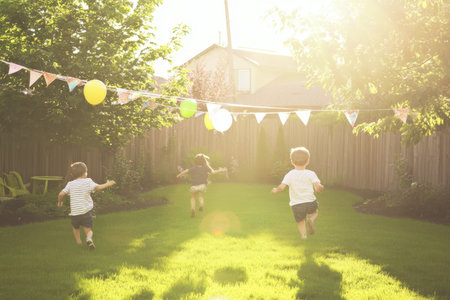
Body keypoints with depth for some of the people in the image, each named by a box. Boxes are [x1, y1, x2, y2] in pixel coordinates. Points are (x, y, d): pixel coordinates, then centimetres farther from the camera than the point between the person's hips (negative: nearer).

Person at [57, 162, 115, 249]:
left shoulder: (70, 184, 4)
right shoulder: (87, 181, -2)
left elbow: (61, 194, -3)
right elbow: (97, 187, -17)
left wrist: (60, 201, 17)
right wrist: (107, 184, -3)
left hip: (74, 212, 2)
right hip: (86, 211, -2)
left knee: (75, 227, 29)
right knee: (88, 230, 4)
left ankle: (78, 241, 20)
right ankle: (89, 239, -25)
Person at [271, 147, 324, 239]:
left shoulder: (289, 175, -2)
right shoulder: (311, 174, -3)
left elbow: (282, 187, -13)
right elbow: (317, 188, -13)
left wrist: (275, 190, 8)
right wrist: (321, 188, 9)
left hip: (296, 205, 1)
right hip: (310, 202, -1)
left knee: (300, 221, 22)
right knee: (315, 212, 30)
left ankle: (303, 235, 4)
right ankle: (311, 220, -1)